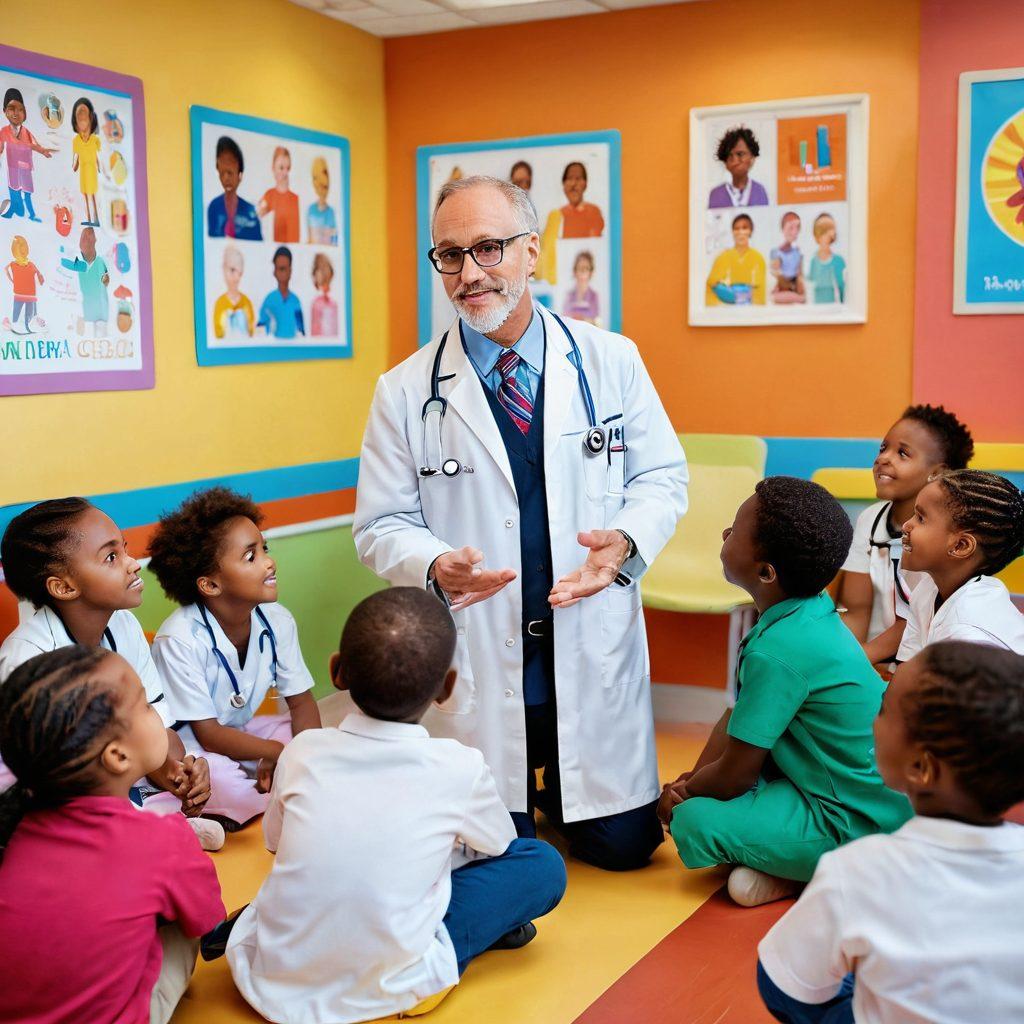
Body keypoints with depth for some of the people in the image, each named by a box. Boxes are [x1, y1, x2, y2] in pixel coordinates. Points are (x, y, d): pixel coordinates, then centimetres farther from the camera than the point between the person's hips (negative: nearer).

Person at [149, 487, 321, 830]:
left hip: (239, 731, 7)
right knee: (224, 783, -37)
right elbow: (207, 735, -23)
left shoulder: (277, 621, -10)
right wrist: (280, 752, -28)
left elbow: (301, 701, -4)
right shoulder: (179, 640, -28)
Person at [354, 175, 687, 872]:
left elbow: (662, 475, 4)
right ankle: (516, 804, 43)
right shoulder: (406, 392, -2)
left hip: (594, 656, 1)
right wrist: (435, 566, -22)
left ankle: (561, 791, 42)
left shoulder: (611, 361, 0)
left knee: (622, 845, 11)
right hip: (477, 665, -1)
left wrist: (626, 540, -18)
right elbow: (383, 525, 0)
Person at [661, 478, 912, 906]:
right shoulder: (812, 611, 1)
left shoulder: (779, 653, -27)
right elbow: (739, 711, 10)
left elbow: (733, 778, -18)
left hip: (856, 824, -10)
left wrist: (683, 793, 1)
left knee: (695, 822, -19)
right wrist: (692, 779, 1)